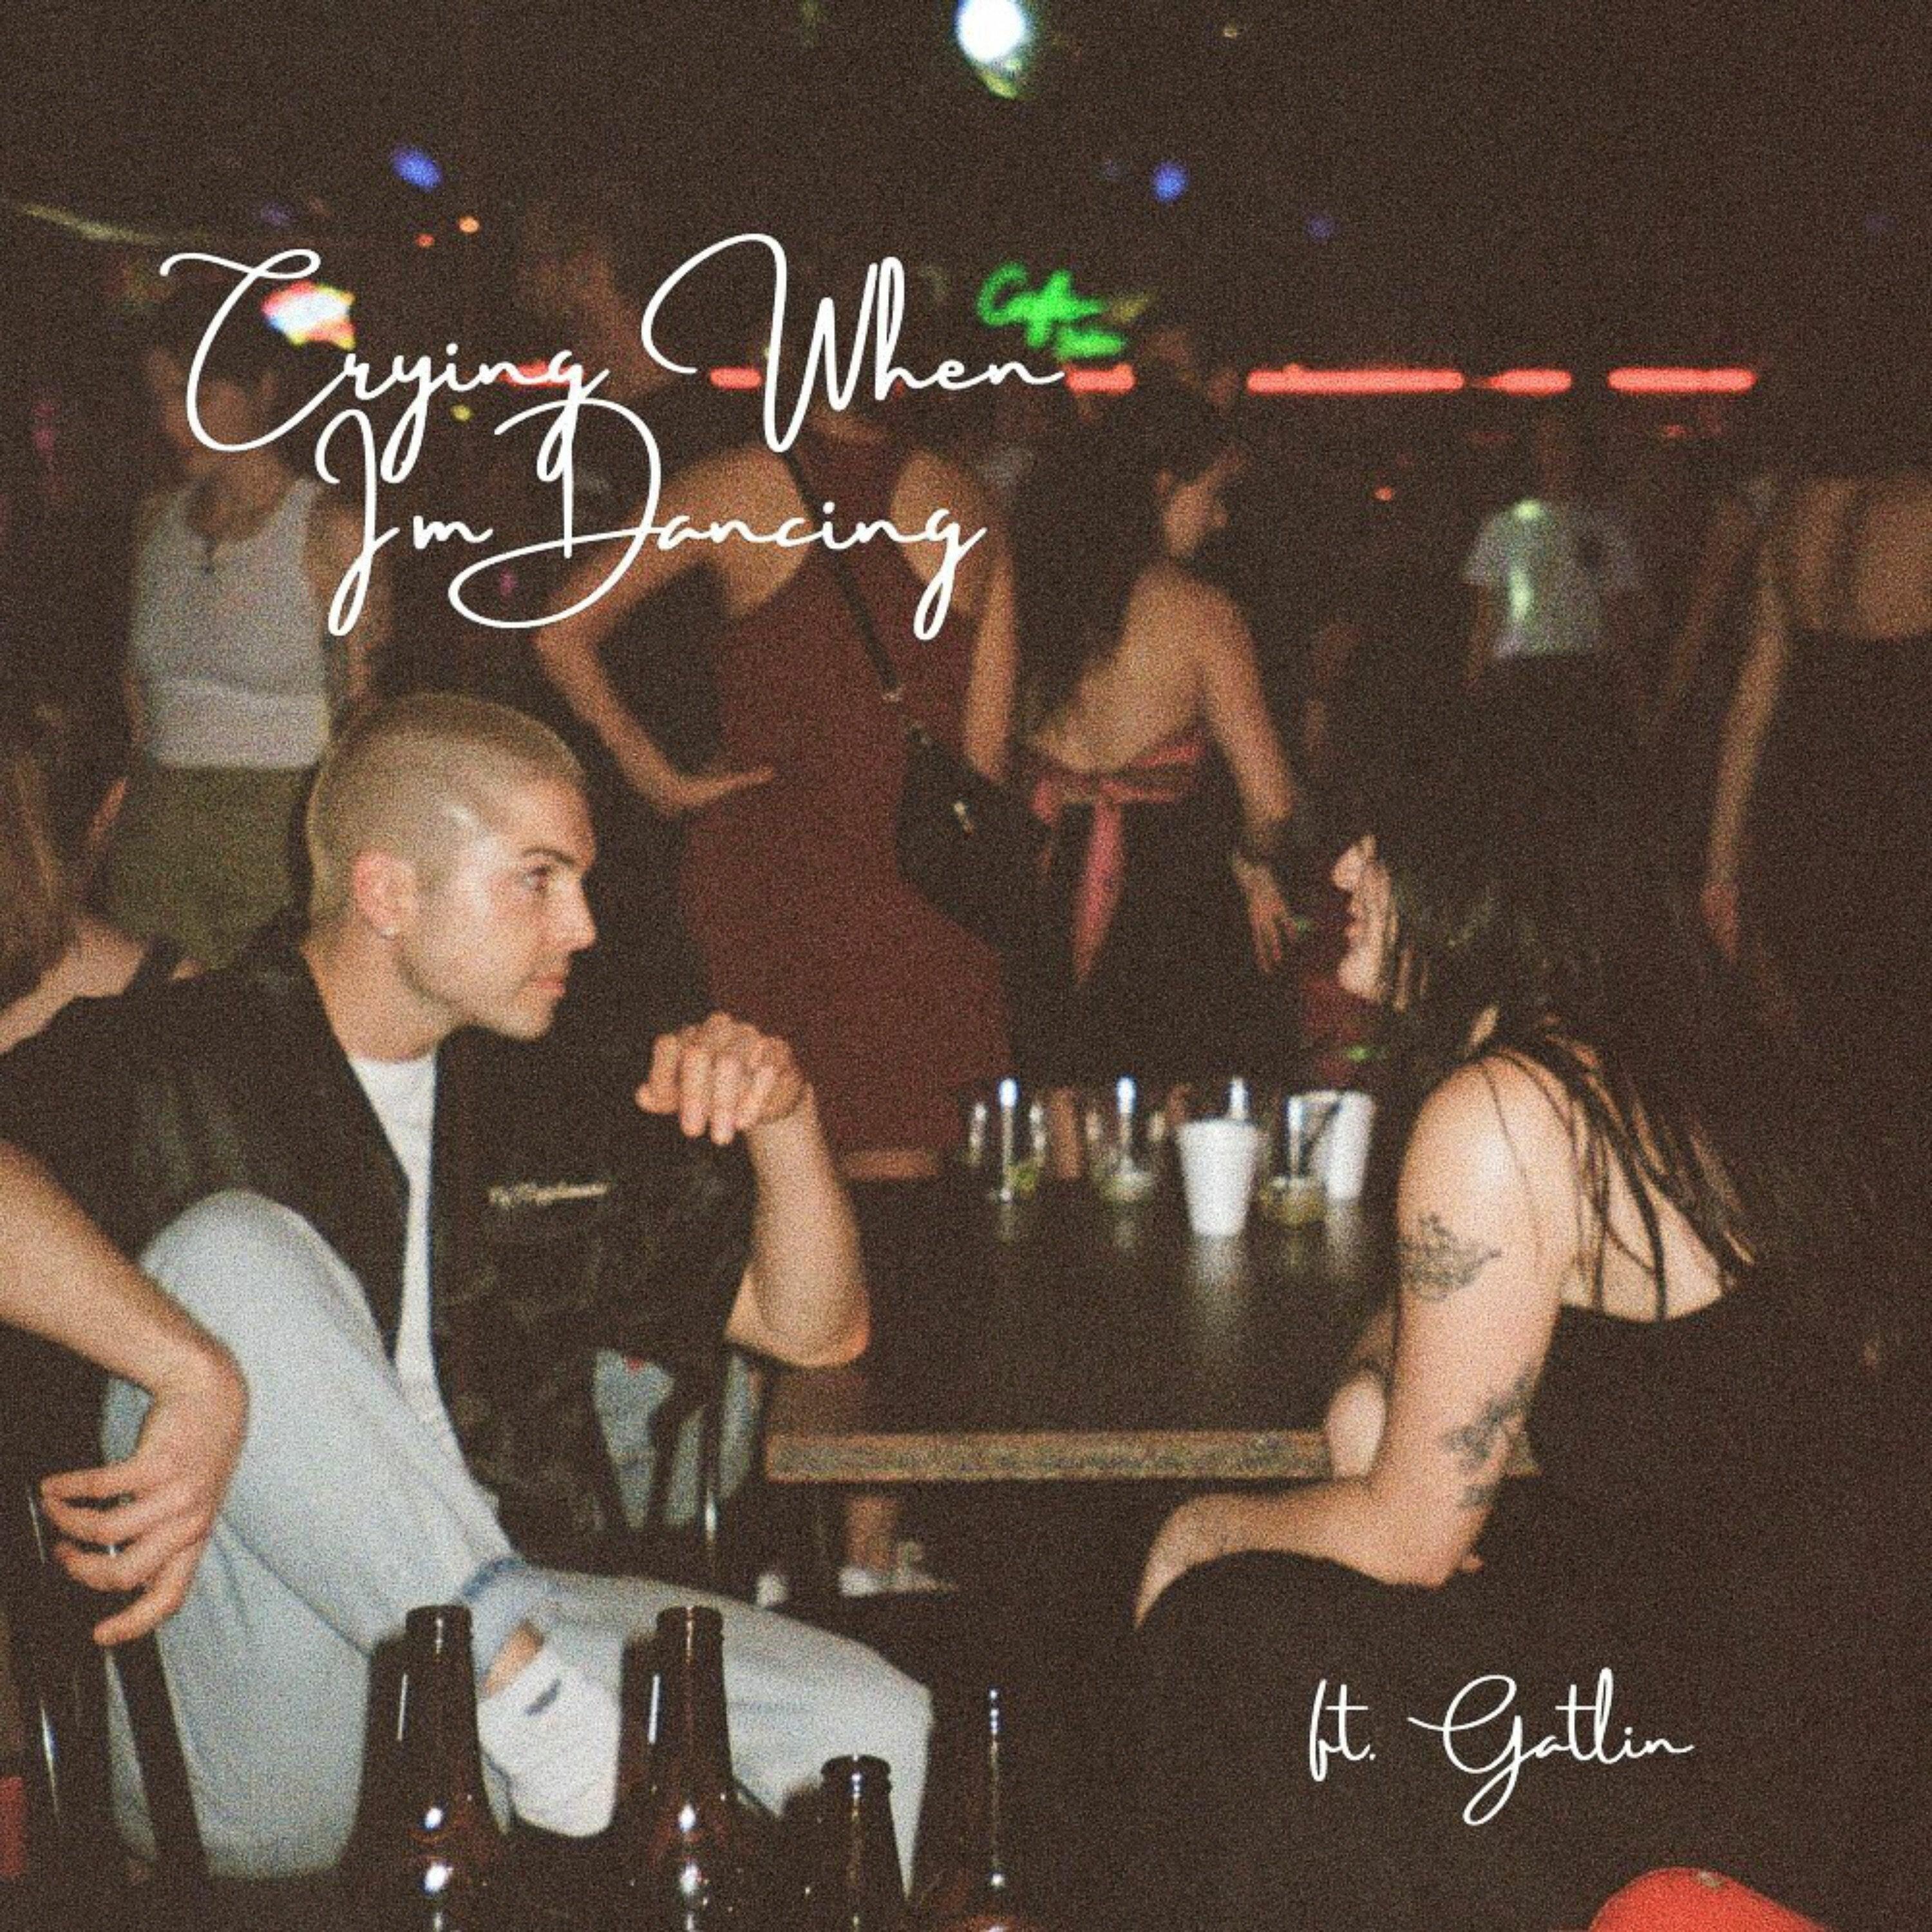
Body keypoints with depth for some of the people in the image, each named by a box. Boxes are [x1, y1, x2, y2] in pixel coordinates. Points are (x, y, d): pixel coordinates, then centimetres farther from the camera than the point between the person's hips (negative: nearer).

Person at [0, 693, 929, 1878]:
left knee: (878, 1727, -19)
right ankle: (512, 1678, -28)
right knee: (232, 1247, -26)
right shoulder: (167, 1075, 0)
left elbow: (817, 1328, 20)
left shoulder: (550, 1112, 17)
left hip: (523, 1616, 4)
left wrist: (784, 1124, 2)